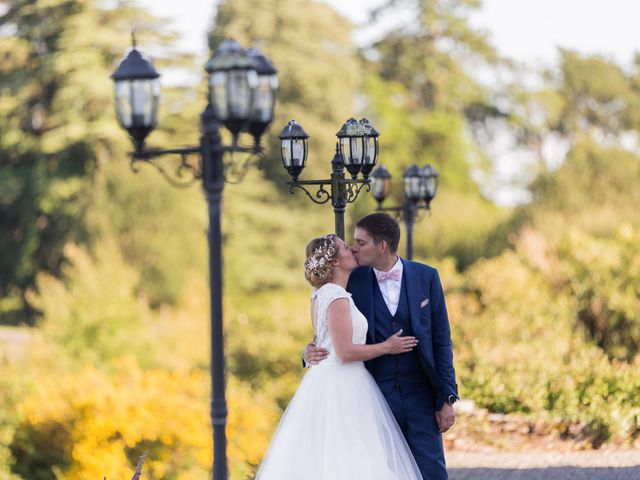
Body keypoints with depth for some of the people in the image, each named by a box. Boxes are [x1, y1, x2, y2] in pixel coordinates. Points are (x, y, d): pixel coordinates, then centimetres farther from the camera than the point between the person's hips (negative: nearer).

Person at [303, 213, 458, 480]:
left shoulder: (426, 277, 0)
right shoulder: (353, 282, 0)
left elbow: (441, 340, 2)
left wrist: (447, 397, -3)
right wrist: (311, 353, -13)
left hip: (420, 396, -1)